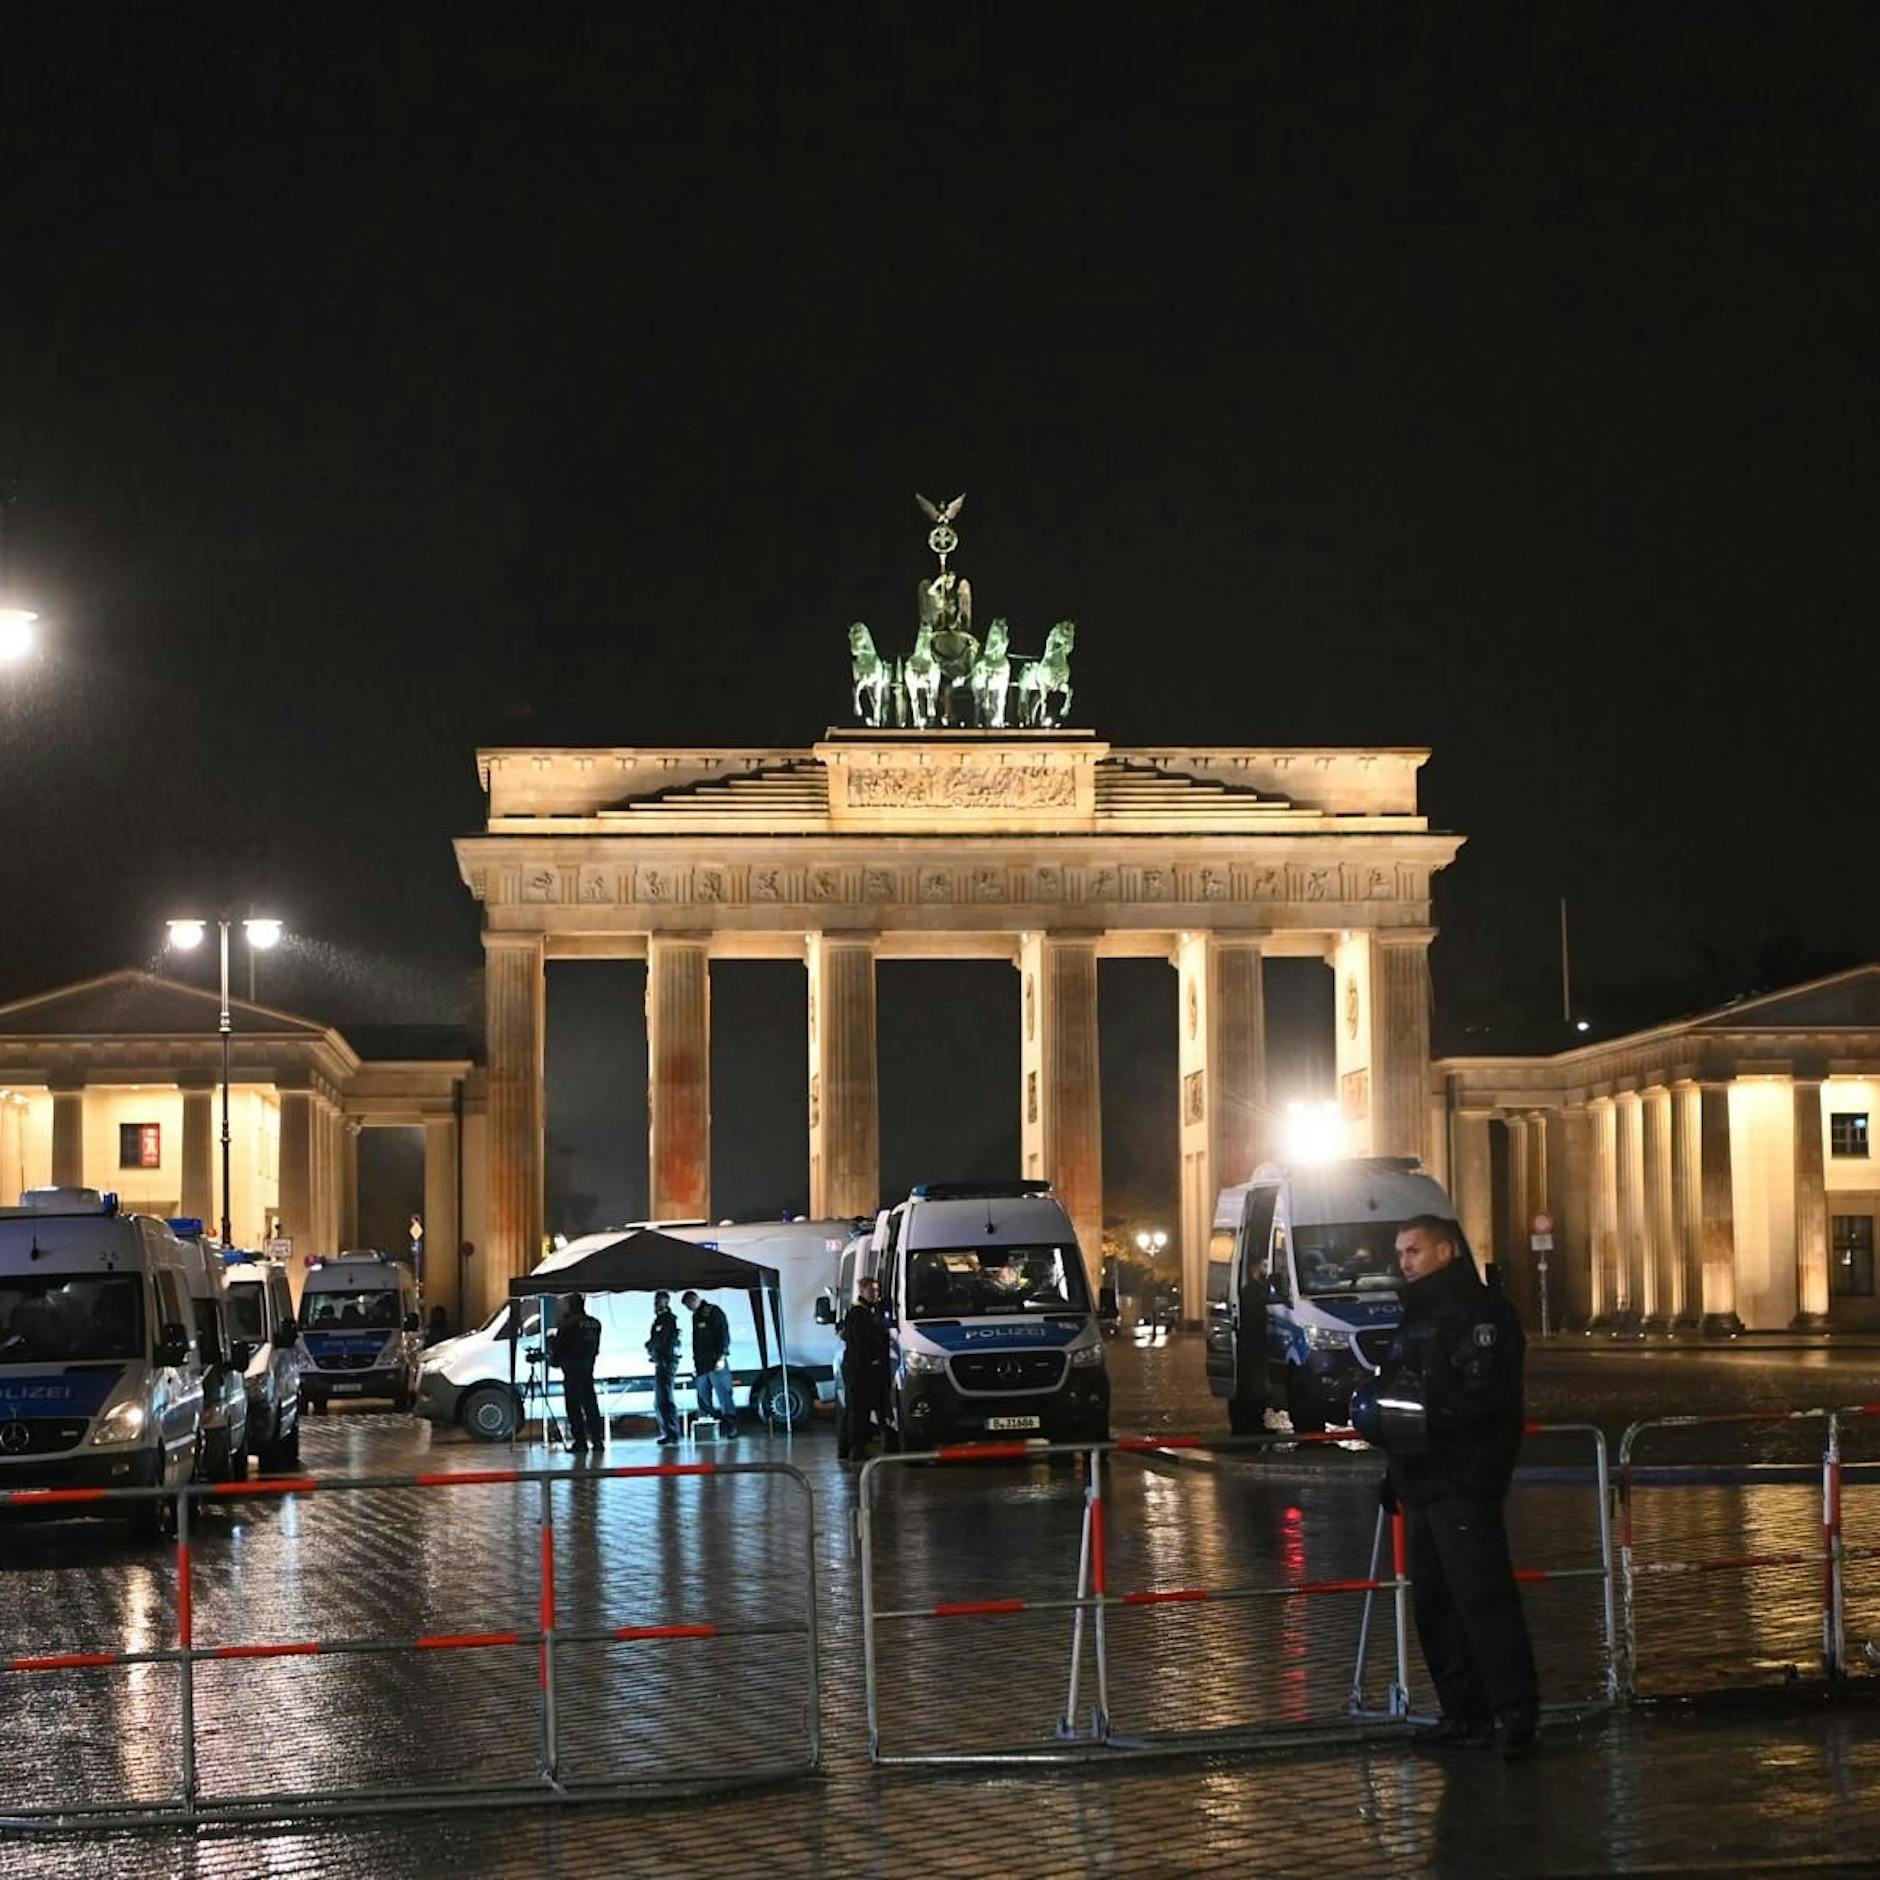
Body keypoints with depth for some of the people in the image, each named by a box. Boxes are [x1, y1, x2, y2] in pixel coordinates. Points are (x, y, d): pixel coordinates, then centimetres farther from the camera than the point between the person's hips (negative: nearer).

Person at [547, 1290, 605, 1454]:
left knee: (574, 1407, -3)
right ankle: (597, 1439, 12)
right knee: (590, 1405, 12)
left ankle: (580, 1441, -6)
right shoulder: (594, 1323, 10)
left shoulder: (568, 1324, -14)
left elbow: (559, 1346, -11)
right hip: (588, 1370, 7)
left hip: (572, 1371, -7)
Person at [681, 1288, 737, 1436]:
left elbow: (724, 1335, -11)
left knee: (723, 1393, -11)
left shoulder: (714, 1312, -5)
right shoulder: (696, 1317, 20)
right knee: (703, 1396, 7)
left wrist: (722, 1357, -17)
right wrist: (694, 1362, 19)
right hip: (701, 1363, 8)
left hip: (715, 1362, -8)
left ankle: (731, 1424, -11)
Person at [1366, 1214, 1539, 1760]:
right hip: (1421, 1483, 10)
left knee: (1482, 1597, -12)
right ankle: (1465, 1710, 15)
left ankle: (1515, 1712, -10)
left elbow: (1484, 1393, -20)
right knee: (1432, 1603, 9)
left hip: (1464, 1483, -10)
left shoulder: (1479, 1311, -9)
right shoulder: (1415, 1317, 22)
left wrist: (1423, 1414, -27)